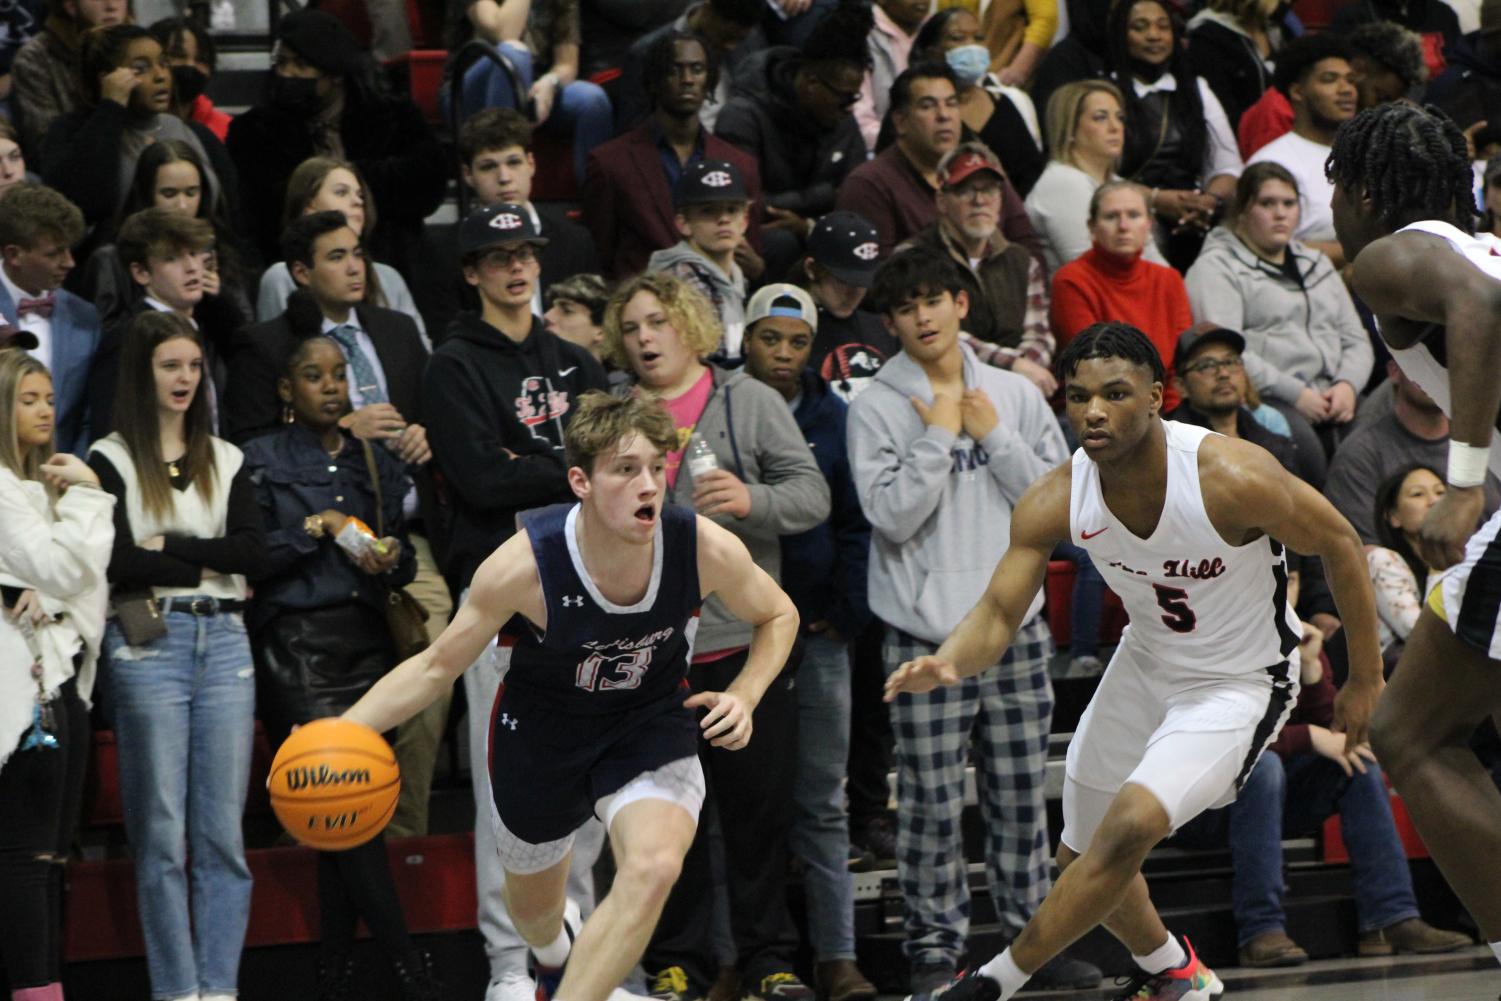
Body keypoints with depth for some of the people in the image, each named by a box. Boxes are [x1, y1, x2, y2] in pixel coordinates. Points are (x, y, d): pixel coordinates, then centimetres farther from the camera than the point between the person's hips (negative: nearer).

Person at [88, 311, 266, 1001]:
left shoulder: (225, 460, 15)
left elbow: (254, 551, 1)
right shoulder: (110, 461, 1)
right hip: (148, 643, -4)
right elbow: (120, 561, -12)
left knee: (223, 831, 2)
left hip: (224, 641, 4)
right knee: (162, 832, -2)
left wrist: (168, 546, -7)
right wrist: (210, 564, -6)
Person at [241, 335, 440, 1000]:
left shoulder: (376, 465, 17)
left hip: (366, 639, 5)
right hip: (297, 643, -5)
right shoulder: (262, 461, 3)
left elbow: (406, 561, 17)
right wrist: (317, 528, -10)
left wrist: (391, 559, -4)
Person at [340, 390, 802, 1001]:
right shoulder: (524, 565, -30)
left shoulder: (707, 550, -25)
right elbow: (437, 667, -16)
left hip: (652, 724, 0)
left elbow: (777, 616, -1)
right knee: (532, 906, 22)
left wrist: (744, 698, -18)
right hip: (542, 733, 0)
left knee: (653, 868, -31)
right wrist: (340, 731, -27)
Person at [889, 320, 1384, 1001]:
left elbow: (1340, 546, -16)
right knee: (1083, 855, 16)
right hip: (1146, 665, 6)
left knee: (1130, 825, -26)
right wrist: (944, 664, -40)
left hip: (1241, 684, -6)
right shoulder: (1054, 503, -19)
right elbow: (997, 615, -16)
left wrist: (1365, 678, -7)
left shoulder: (1233, 478, -31)